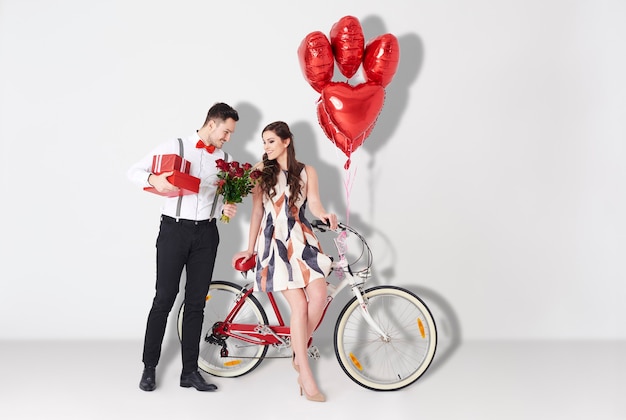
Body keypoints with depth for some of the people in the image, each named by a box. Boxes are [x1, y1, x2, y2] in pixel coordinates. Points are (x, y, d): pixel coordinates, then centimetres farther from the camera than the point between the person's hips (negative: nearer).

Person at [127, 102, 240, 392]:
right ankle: (149, 367, 14)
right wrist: (153, 179, -23)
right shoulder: (174, 147, -2)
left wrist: (226, 208, -6)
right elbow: (134, 171, -2)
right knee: (164, 298, 0)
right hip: (174, 229, -4)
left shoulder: (223, 158, 10)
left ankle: (190, 371, 15)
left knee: (196, 302, 7)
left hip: (206, 234, 4)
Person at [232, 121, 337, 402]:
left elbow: (314, 205, 1)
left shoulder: (306, 172, 9)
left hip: (301, 239, 2)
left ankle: (298, 355, 8)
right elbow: (257, 212, 8)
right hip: (274, 241, -2)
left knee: (319, 297, -17)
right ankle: (306, 375, -3)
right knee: (299, 305, -13)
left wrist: (327, 216, -22)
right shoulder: (261, 171, 7)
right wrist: (250, 249, 8)